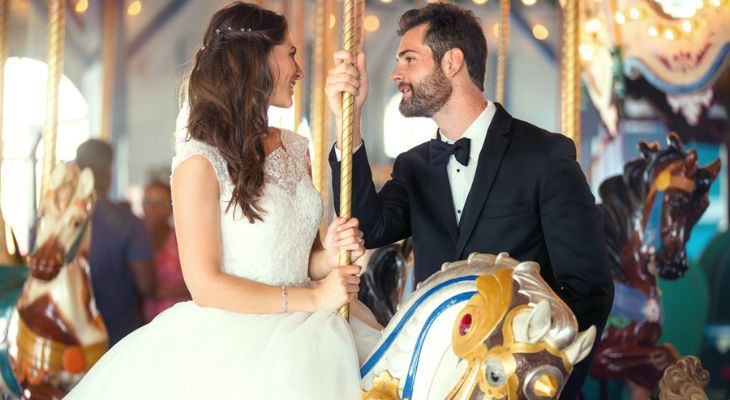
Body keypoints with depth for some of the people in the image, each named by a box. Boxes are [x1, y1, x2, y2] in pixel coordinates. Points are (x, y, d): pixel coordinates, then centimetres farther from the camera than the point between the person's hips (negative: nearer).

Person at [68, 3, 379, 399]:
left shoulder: (296, 149, 11)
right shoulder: (201, 160, -9)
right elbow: (205, 285, -13)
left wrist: (327, 256, -4)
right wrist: (312, 298, -12)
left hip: (300, 336, 5)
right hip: (231, 339, -5)